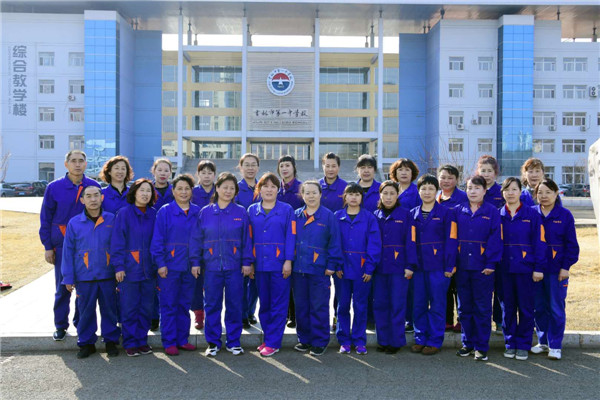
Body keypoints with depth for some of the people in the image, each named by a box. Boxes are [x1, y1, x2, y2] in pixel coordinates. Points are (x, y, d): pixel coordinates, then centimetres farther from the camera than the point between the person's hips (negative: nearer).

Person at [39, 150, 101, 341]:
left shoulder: (94, 186, 1)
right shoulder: (54, 187, 0)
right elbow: (45, 218, 4)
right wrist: (48, 246, 0)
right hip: (62, 244, 0)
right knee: (62, 286, 6)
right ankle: (60, 325, 20)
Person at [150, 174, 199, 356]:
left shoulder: (197, 212, 6)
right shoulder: (165, 211, -3)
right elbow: (157, 240, -5)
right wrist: (160, 263, -10)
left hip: (189, 266, 3)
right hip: (170, 266, -3)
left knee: (185, 305, 11)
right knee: (169, 305, 2)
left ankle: (182, 339, 22)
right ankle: (169, 342, 11)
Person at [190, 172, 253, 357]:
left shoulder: (241, 212, 3)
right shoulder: (205, 212, 4)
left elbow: (247, 239, 2)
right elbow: (196, 238, 5)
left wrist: (247, 261, -3)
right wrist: (195, 262, 0)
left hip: (234, 266, 0)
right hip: (211, 266, 1)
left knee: (234, 305, 6)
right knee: (212, 305, 7)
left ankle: (233, 342, 19)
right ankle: (213, 342, 19)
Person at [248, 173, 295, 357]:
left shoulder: (286, 209, 2)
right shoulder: (252, 210, 10)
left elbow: (290, 236, -3)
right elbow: (249, 238, 9)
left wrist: (288, 261, -11)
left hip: (279, 264, -3)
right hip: (260, 264, 3)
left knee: (278, 304, 0)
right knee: (264, 303, 10)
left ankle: (273, 342, 7)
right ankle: (268, 338, 22)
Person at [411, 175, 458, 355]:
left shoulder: (446, 213, -1)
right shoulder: (413, 214, 11)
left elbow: (451, 240, -5)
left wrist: (449, 266, -11)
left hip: (438, 266, -4)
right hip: (418, 266, 4)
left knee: (437, 305, 2)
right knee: (419, 304, 8)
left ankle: (435, 341, 12)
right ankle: (420, 339, 20)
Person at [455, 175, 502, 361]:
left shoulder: (492, 212, -1)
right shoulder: (458, 211, 7)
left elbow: (495, 238, -5)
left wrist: (491, 263, -12)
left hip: (483, 267, -3)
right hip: (462, 266, 3)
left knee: (483, 308, 2)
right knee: (464, 307, 10)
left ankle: (481, 347, 12)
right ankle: (468, 343, 22)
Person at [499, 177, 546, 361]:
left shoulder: (532, 215, 0)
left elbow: (539, 242, -2)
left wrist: (539, 268, -7)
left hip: (525, 268, -2)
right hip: (504, 269, 2)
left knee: (525, 308, 4)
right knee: (507, 308, 9)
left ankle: (523, 345, 16)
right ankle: (510, 344, 21)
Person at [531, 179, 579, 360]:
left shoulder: (565, 215, -2)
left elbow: (571, 244, -1)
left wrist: (566, 266, -7)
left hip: (556, 270, -2)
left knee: (556, 308, 2)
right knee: (539, 307, 11)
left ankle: (555, 346, 14)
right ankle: (542, 342, 25)